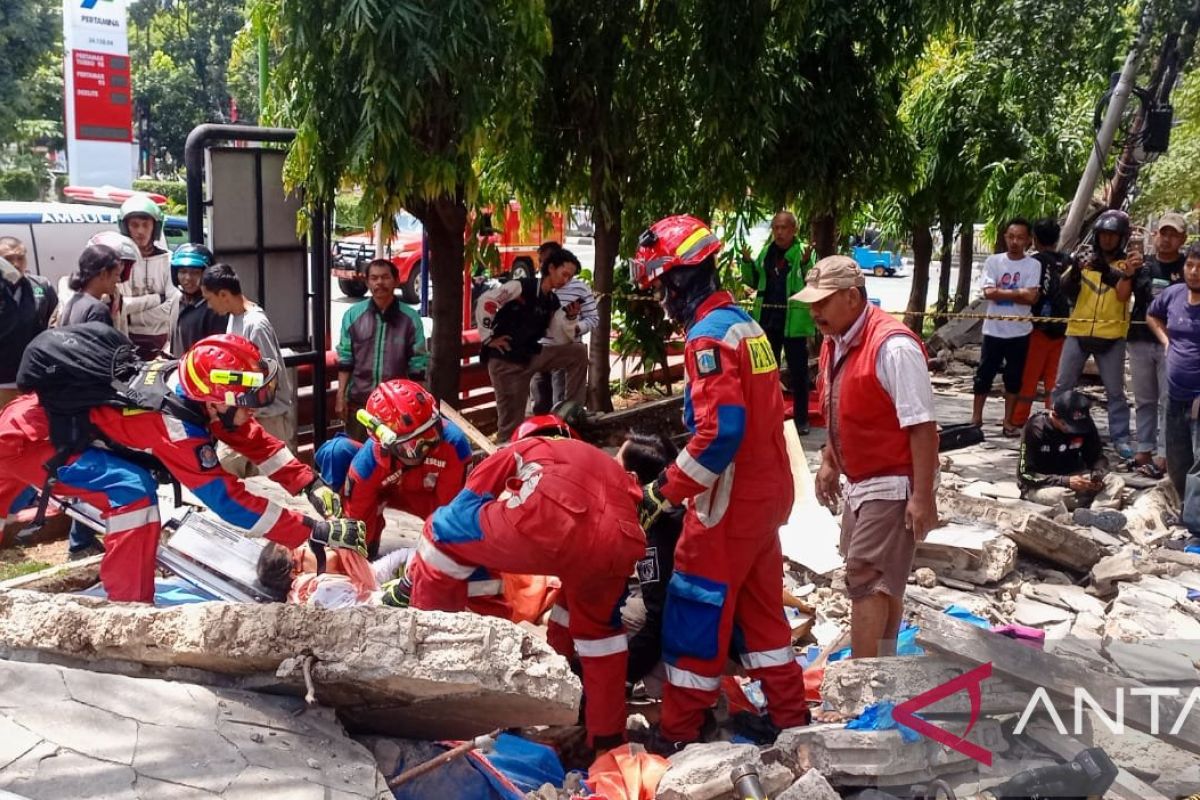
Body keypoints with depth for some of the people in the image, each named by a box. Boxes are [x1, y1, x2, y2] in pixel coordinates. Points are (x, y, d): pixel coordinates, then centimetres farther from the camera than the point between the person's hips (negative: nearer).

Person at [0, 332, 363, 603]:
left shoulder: (189, 381, -10)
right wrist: (319, 530, -30)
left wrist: (310, 484, -7)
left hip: (43, 409, 9)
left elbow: (255, 441, -1)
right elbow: (230, 500, -31)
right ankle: (130, 609, -14)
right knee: (133, 490, -23)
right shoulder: (176, 428, -32)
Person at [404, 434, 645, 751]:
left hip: (552, 521, -5)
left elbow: (460, 513, 36)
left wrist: (415, 582, 51)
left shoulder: (519, 451, 34)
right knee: (597, 626, 34)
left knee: (445, 532, 22)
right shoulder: (603, 464, 43)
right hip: (620, 544, 5)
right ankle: (608, 739, 39)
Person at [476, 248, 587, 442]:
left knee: (578, 352, -5)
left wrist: (571, 318, -10)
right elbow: (485, 301, -17)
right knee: (511, 422, -5)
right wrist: (489, 337, -14)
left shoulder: (553, 303, 9)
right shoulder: (521, 287, -10)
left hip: (530, 357, 6)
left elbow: (561, 340, 6)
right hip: (505, 360, -6)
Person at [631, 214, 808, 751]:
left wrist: (665, 491, -19)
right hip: (766, 493, 9)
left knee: (694, 615, 3)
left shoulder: (708, 336, -19)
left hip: (729, 504, -9)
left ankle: (679, 733, 15)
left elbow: (719, 432, -28)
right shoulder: (742, 322, 10)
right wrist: (680, 474, 16)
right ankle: (790, 715, 30)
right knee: (760, 606, 20)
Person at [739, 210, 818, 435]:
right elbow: (754, 282, 17)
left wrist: (806, 263, -29)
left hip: (793, 321, -5)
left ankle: (801, 419, 12)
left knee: (798, 372, 3)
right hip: (767, 318, 5)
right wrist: (747, 262, 1)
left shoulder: (804, 252, -5)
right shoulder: (766, 252, 10)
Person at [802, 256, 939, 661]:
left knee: (865, 581, -9)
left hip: (891, 485, -9)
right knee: (881, 581, 19)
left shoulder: (892, 347, -24)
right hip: (858, 482, 9)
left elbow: (922, 426, -24)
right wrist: (829, 463, 19)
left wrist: (922, 496, -25)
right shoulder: (835, 343, 4)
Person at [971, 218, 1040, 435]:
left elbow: (1031, 297, -14)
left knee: (1014, 378, 8)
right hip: (994, 329, 0)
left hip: (1020, 331, 0)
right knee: (984, 375, 6)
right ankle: (976, 418, 18)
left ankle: (1008, 421, 18)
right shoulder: (993, 261, 0)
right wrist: (1018, 292, -12)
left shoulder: (1033, 265, -2)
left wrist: (1001, 291, -11)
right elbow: (988, 292, -11)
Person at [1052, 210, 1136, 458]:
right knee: (1062, 385, 5)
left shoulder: (1125, 265, 3)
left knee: (1115, 390, 2)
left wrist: (1108, 272, -31)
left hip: (1111, 336, -2)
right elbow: (1066, 290, 0)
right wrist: (1074, 270, -20)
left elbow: (1123, 295, -14)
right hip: (1078, 332, 2)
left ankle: (1120, 438, 9)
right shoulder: (1085, 259, 9)